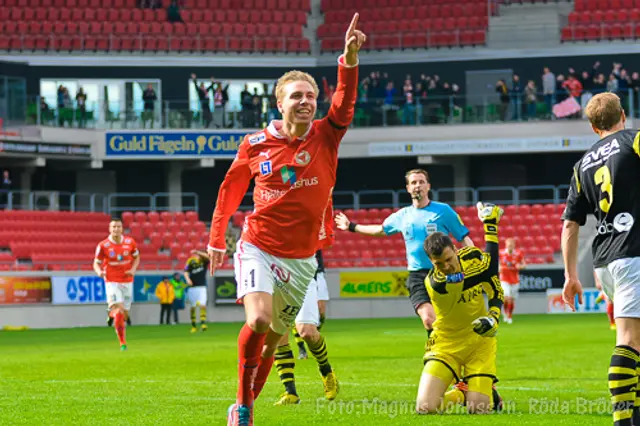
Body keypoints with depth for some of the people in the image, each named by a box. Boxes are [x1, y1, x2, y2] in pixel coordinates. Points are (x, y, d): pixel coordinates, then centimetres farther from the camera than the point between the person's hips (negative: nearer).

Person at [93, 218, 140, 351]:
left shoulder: (130, 242, -1)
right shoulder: (103, 245, -8)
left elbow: (136, 257, 14)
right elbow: (96, 263, 0)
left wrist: (133, 269, -4)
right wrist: (99, 272, -22)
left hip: (127, 281, 3)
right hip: (112, 282, -3)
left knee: (125, 314, 7)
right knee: (119, 311, -18)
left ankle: (111, 313, 44)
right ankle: (122, 342, -7)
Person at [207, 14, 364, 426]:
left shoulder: (325, 138, -5)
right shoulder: (256, 145, -4)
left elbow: (346, 103, -24)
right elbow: (230, 189, 11)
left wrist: (350, 58, -40)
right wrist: (216, 239, 12)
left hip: (301, 259, 2)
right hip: (258, 248, -2)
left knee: (273, 339, 10)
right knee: (258, 320, -26)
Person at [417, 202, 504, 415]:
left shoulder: (471, 256, -11)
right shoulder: (434, 283, -26)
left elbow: (496, 292, 3)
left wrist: (494, 317, -17)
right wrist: (491, 226, -13)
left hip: (479, 341, 2)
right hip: (446, 345, -2)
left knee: (479, 408, -13)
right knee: (425, 407, -17)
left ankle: (486, 390, 25)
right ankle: (460, 393, 16)